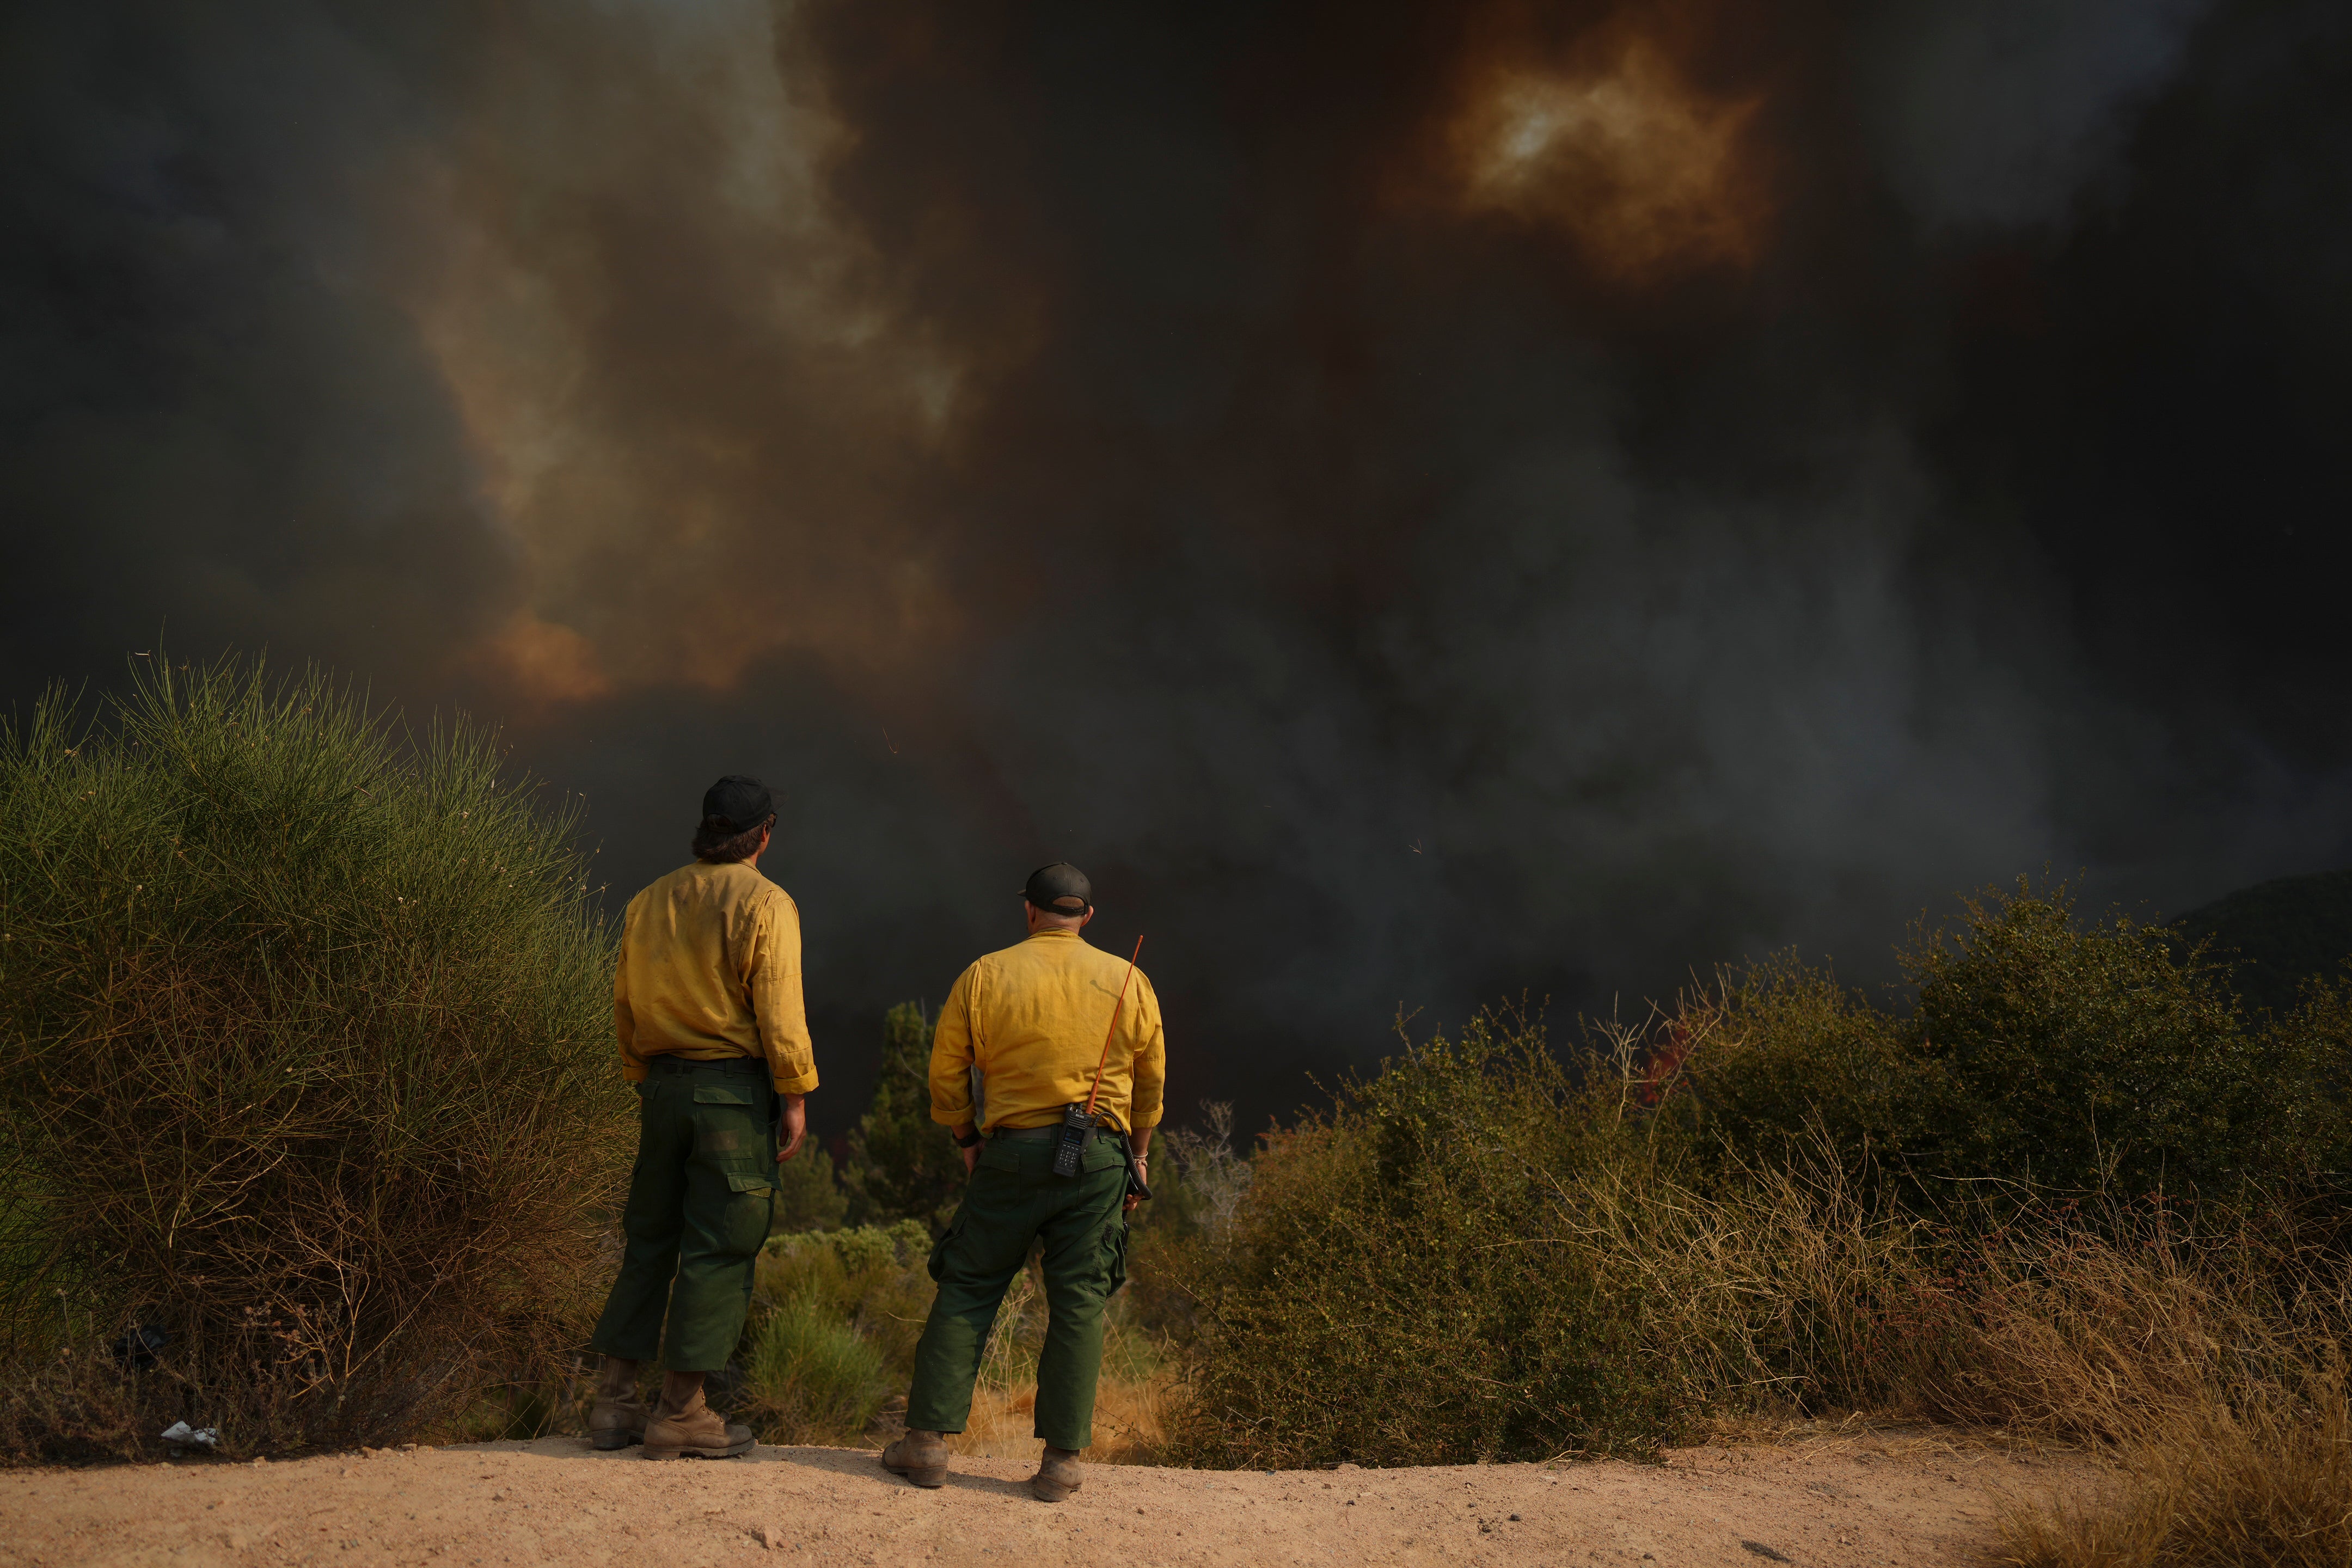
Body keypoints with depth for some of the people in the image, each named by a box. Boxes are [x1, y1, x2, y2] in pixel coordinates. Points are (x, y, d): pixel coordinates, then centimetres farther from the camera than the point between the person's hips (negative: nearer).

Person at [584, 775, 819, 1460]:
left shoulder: (648, 902, 10)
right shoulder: (764, 904, -8)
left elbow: (625, 1005, 13)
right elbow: (778, 1011, -13)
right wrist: (795, 1096, -7)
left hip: (663, 1084, 6)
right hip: (734, 1088, -6)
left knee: (649, 1241, 14)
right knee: (718, 1248, 0)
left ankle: (613, 1398, 17)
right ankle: (681, 1410, 3)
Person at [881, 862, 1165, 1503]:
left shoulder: (984, 976, 2)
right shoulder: (1128, 981, 6)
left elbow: (946, 1072, 4)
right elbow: (1151, 1082, 12)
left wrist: (967, 1139, 17)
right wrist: (1138, 1155, 22)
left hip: (1011, 1152, -1)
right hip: (1099, 1159, 1)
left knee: (967, 1291, 8)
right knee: (1079, 1303, 4)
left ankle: (928, 1439, 7)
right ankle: (1062, 1460, 3)